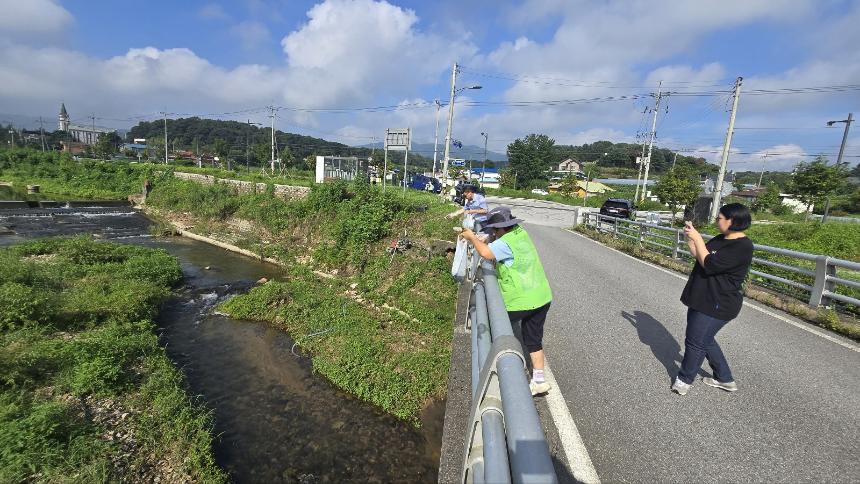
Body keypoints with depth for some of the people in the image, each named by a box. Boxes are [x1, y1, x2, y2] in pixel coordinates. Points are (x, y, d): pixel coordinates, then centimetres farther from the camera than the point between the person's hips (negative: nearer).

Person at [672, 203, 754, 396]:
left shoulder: (742, 246, -20)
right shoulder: (720, 239, 8)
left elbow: (709, 265, -26)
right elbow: (700, 256, 14)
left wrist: (697, 238, -21)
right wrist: (690, 238, 1)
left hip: (717, 305, -10)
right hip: (702, 299, 10)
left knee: (696, 342, 3)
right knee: (704, 340, 21)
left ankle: (685, 379, 22)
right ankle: (725, 379, 37)